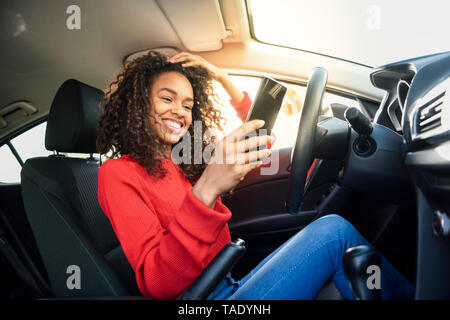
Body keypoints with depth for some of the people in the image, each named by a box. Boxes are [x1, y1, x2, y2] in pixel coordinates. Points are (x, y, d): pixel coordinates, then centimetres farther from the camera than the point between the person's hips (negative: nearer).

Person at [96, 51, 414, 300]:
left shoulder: (188, 163, 15)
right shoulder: (118, 173, -7)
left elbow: (254, 127, 25)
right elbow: (158, 285, -20)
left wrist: (222, 78, 12)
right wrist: (205, 192, -34)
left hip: (232, 285, 8)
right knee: (333, 232, -16)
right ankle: (406, 294, 6)